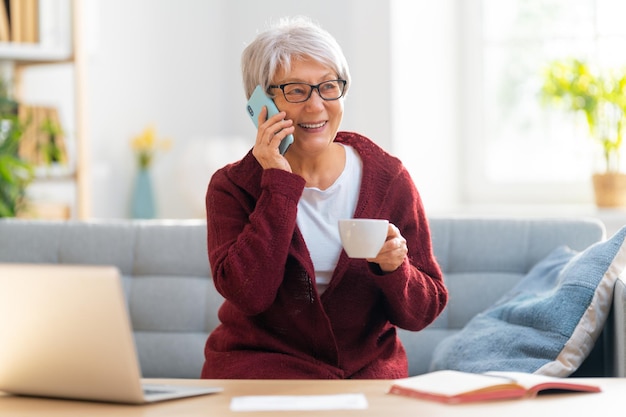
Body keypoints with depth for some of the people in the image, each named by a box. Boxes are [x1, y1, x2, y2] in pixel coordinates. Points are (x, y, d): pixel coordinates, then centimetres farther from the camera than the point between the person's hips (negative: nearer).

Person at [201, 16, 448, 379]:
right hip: (261, 367, -3)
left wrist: (394, 269, -20)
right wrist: (281, 184, -15)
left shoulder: (388, 178, 1)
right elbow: (248, 294, -19)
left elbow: (422, 314, 2)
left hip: (367, 369, 3)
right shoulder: (233, 186, -2)